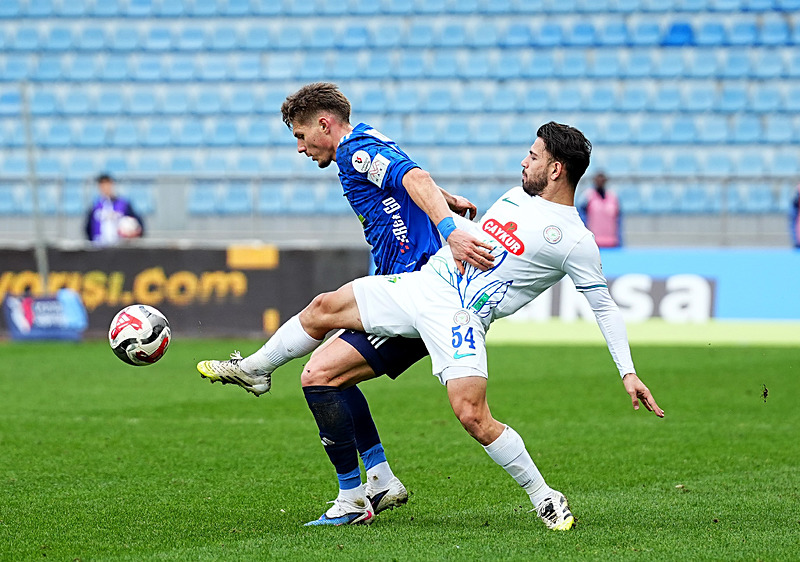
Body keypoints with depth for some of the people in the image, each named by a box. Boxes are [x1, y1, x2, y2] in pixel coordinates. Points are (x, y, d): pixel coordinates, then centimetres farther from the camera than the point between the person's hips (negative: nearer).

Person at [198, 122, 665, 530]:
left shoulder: (575, 241, -9)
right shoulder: (517, 196, 13)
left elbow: (606, 307, -6)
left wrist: (628, 372, -11)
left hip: (460, 317, -8)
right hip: (423, 281, 8)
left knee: (472, 415, -26)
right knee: (323, 309, 10)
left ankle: (545, 498, -6)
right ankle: (253, 369, 35)